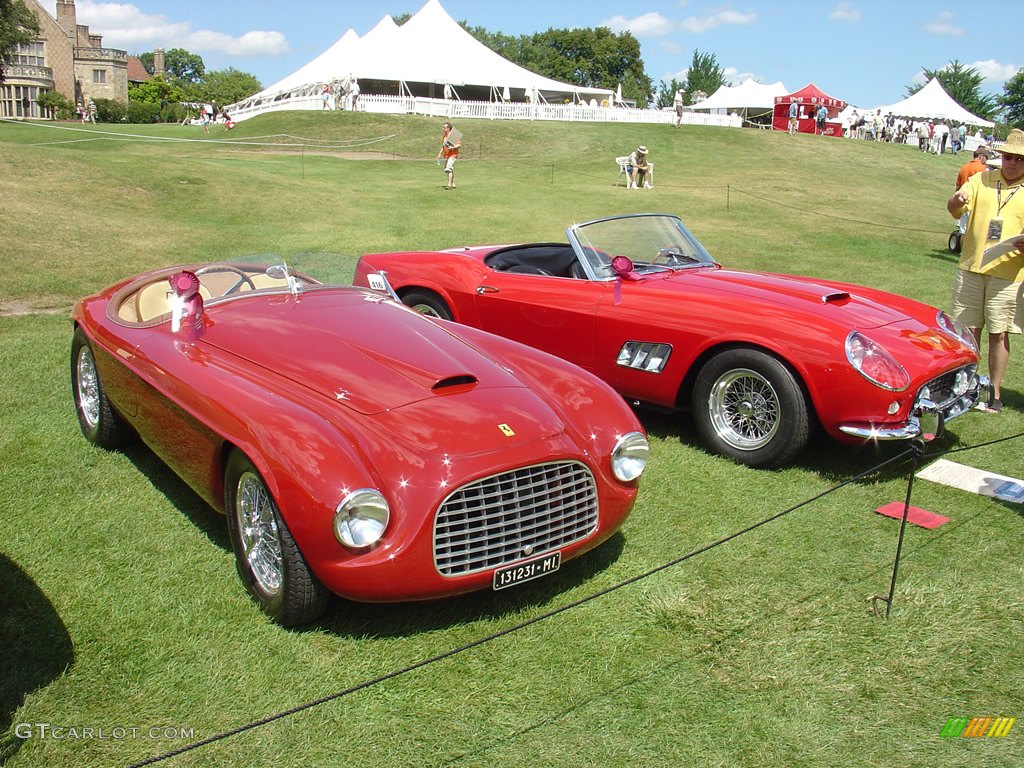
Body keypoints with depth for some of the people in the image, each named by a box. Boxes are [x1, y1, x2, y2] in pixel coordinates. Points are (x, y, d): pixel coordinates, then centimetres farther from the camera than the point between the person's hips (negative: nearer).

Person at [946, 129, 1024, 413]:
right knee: (969, 330, 7)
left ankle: (995, 392, 12)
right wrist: (956, 201, -31)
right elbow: (956, 210, -8)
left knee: (998, 334, 3)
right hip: (970, 269, 1)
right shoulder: (981, 180, 6)